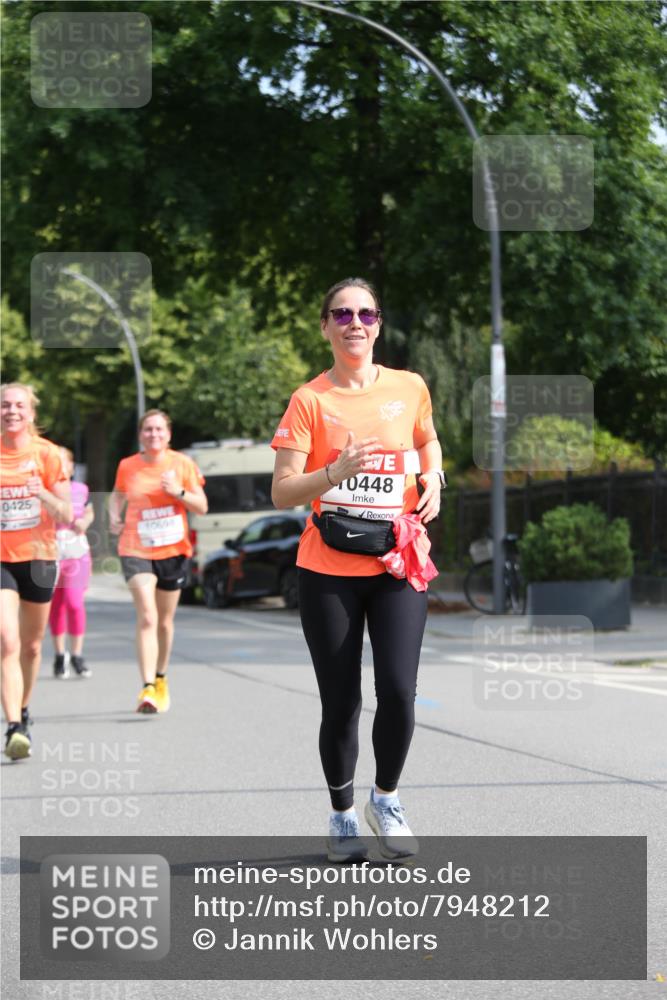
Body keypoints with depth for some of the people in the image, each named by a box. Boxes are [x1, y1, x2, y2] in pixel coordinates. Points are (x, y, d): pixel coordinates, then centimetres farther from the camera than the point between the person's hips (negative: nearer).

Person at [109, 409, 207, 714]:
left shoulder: (182, 464, 0)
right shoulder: (127, 466, 2)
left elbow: (202, 507, 0)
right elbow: (117, 495, 22)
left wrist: (178, 492, -17)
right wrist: (114, 516, 2)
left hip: (173, 550, 1)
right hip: (136, 550, -1)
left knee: (164, 621, 13)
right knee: (146, 617, -19)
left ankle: (161, 678, 36)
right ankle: (148, 688, -26)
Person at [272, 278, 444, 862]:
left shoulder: (410, 388, 4)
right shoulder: (310, 400, -4)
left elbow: (428, 442, 25)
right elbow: (282, 492, -7)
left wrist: (432, 478, 4)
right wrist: (335, 472, -24)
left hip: (398, 565, 1)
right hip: (328, 571, -1)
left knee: (398, 689, -11)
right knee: (341, 704, 2)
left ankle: (386, 800, 14)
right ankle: (342, 815, 22)